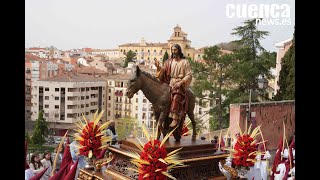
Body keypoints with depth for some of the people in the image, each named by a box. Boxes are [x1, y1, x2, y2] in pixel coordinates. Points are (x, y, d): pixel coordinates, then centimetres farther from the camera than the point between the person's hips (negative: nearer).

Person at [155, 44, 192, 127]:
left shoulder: (185, 62, 4)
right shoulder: (169, 61, 15)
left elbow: (189, 75, -1)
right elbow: (163, 71, 10)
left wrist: (181, 82, -15)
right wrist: (158, 67, -10)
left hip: (180, 83, -5)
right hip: (170, 83, 5)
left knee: (176, 97, -30)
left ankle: (175, 118, -36)